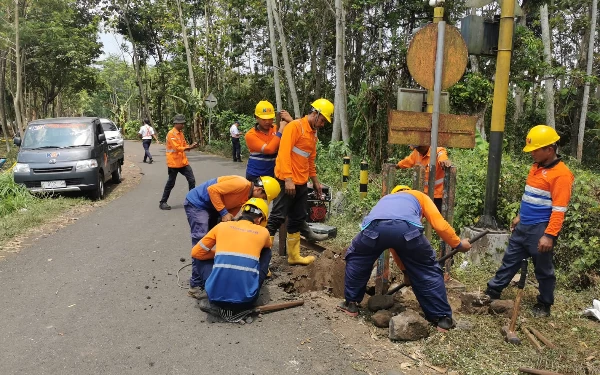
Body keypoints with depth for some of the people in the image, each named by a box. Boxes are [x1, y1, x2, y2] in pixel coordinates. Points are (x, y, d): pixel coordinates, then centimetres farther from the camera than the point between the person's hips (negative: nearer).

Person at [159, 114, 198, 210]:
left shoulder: (181, 133, 13)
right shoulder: (171, 134, -14)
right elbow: (177, 148, -20)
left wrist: (191, 146, -2)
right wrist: (190, 147, -19)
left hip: (183, 161, 8)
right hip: (174, 162, -8)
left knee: (192, 180, 4)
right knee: (171, 183, 1)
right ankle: (162, 202, 13)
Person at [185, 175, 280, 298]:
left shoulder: (246, 197, 3)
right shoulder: (241, 184, -25)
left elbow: (231, 215, 3)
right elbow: (212, 190, -26)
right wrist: (224, 213, -23)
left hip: (211, 207, 10)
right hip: (196, 203, -10)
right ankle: (196, 285, -10)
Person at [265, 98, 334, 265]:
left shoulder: (313, 133, 16)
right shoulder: (295, 126, -10)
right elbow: (284, 152, -18)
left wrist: (315, 181, 23)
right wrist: (288, 179, -23)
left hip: (301, 183, 9)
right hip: (287, 181, -9)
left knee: (297, 220, 13)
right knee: (277, 218, -8)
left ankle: (294, 256, 24)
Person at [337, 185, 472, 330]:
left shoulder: (385, 199, 48)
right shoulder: (420, 196, 40)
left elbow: (393, 244, 51)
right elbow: (440, 224, 23)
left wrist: (406, 270, 58)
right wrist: (458, 244, 40)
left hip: (374, 228, 3)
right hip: (407, 229, -2)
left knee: (355, 260, 32)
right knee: (428, 271, 22)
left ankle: (351, 304, 38)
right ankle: (443, 318, 26)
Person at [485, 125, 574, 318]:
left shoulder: (561, 174, -17)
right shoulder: (536, 166, 9)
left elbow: (559, 210, -20)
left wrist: (549, 235, -23)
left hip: (541, 229, -8)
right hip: (524, 226, 8)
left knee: (543, 269, 9)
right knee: (509, 260, 15)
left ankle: (544, 305, 25)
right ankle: (492, 291, 25)